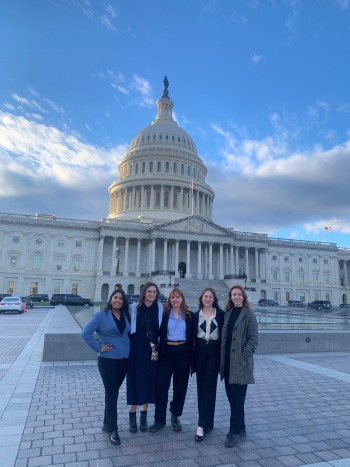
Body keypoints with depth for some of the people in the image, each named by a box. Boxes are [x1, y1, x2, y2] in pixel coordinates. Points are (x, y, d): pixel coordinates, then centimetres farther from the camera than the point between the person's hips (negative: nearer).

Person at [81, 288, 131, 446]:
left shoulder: (126, 316, 4)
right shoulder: (101, 315, -10)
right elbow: (86, 332, -15)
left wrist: (127, 347, 2)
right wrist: (98, 347, -15)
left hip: (124, 359, 5)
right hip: (108, 359, -5)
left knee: (114, 391, 16)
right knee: (111, 393, 1)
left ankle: (107, 423, 32)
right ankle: (113, 430, 13)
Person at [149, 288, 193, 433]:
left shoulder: (189, 315, 3)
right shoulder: (164, 314, -1)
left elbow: (191, 336, 4)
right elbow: (158, 333, -1)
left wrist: (191, 356, 0)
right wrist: (157, 350, -12)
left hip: (182, 353, 1)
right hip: (167, 352, -1)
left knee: (180, 386, 11)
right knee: (161, 386, 1)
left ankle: (175, 416, 29)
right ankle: (159, 419, 16)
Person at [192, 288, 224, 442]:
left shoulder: (220, 314, -2)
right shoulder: (196, 315, 5)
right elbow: (192, 336, 7)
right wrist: (191, 357, 4)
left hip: (214, 351, -3)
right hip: (200, 351, 3)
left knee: (209, 386, -5)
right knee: (201, 386, 9)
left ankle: (202, 425, -3)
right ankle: (208, 422, 23)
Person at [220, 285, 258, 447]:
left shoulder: (249, 315, -7)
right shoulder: (227, 314, 10)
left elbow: (253, 339, -9)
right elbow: (224, 336, 12)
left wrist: (243, 356, -15)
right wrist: (223, 357, 6)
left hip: (241, 362, -6)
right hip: (227, 361, 6)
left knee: (237, 397, -1)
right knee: (231, 396, 14)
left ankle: (235, 431, 11)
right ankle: (240, 427, 29)